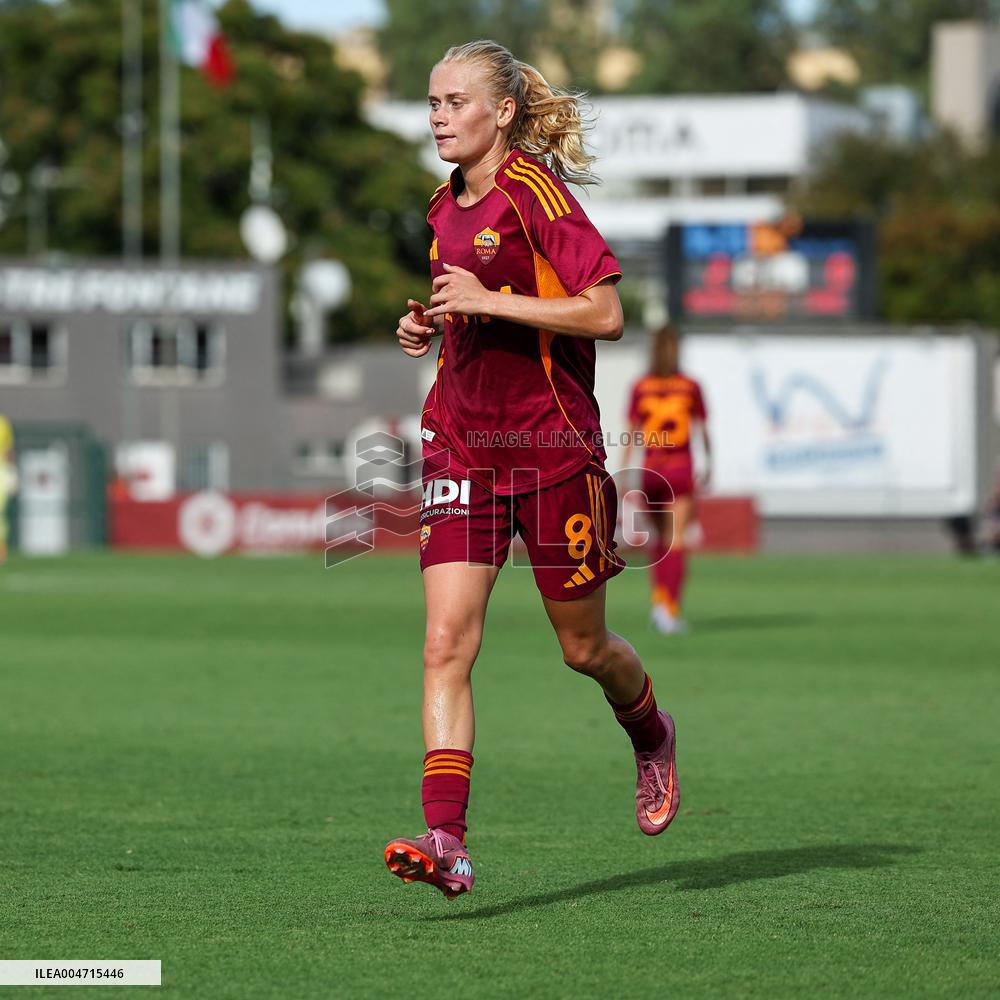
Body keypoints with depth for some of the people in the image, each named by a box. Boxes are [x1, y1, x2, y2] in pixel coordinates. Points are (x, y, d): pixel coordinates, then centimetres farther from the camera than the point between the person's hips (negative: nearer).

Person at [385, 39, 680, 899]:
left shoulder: (536, 192, -12)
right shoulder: (448, 207, 11)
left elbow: (606, 314, -18)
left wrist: (489, 302, -22)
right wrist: (431, 325, 7)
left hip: (552, 447, -6)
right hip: (462, 448, 6)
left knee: (584, 647, 9)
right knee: (446, 642, -10)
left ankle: (653, 739, 41)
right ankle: (446, 840, -17)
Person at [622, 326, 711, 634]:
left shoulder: (640, 388, 1)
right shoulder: (690, 387, -1)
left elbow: (631, 436, -2)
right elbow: (703, 432, 5)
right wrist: (708, 467, 18)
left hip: (650, 470, 2)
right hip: (680, 469, -2)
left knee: (661, 537, 21)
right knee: (676, 542, -5)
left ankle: (660, 597, 8)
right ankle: (670, 608, -19)